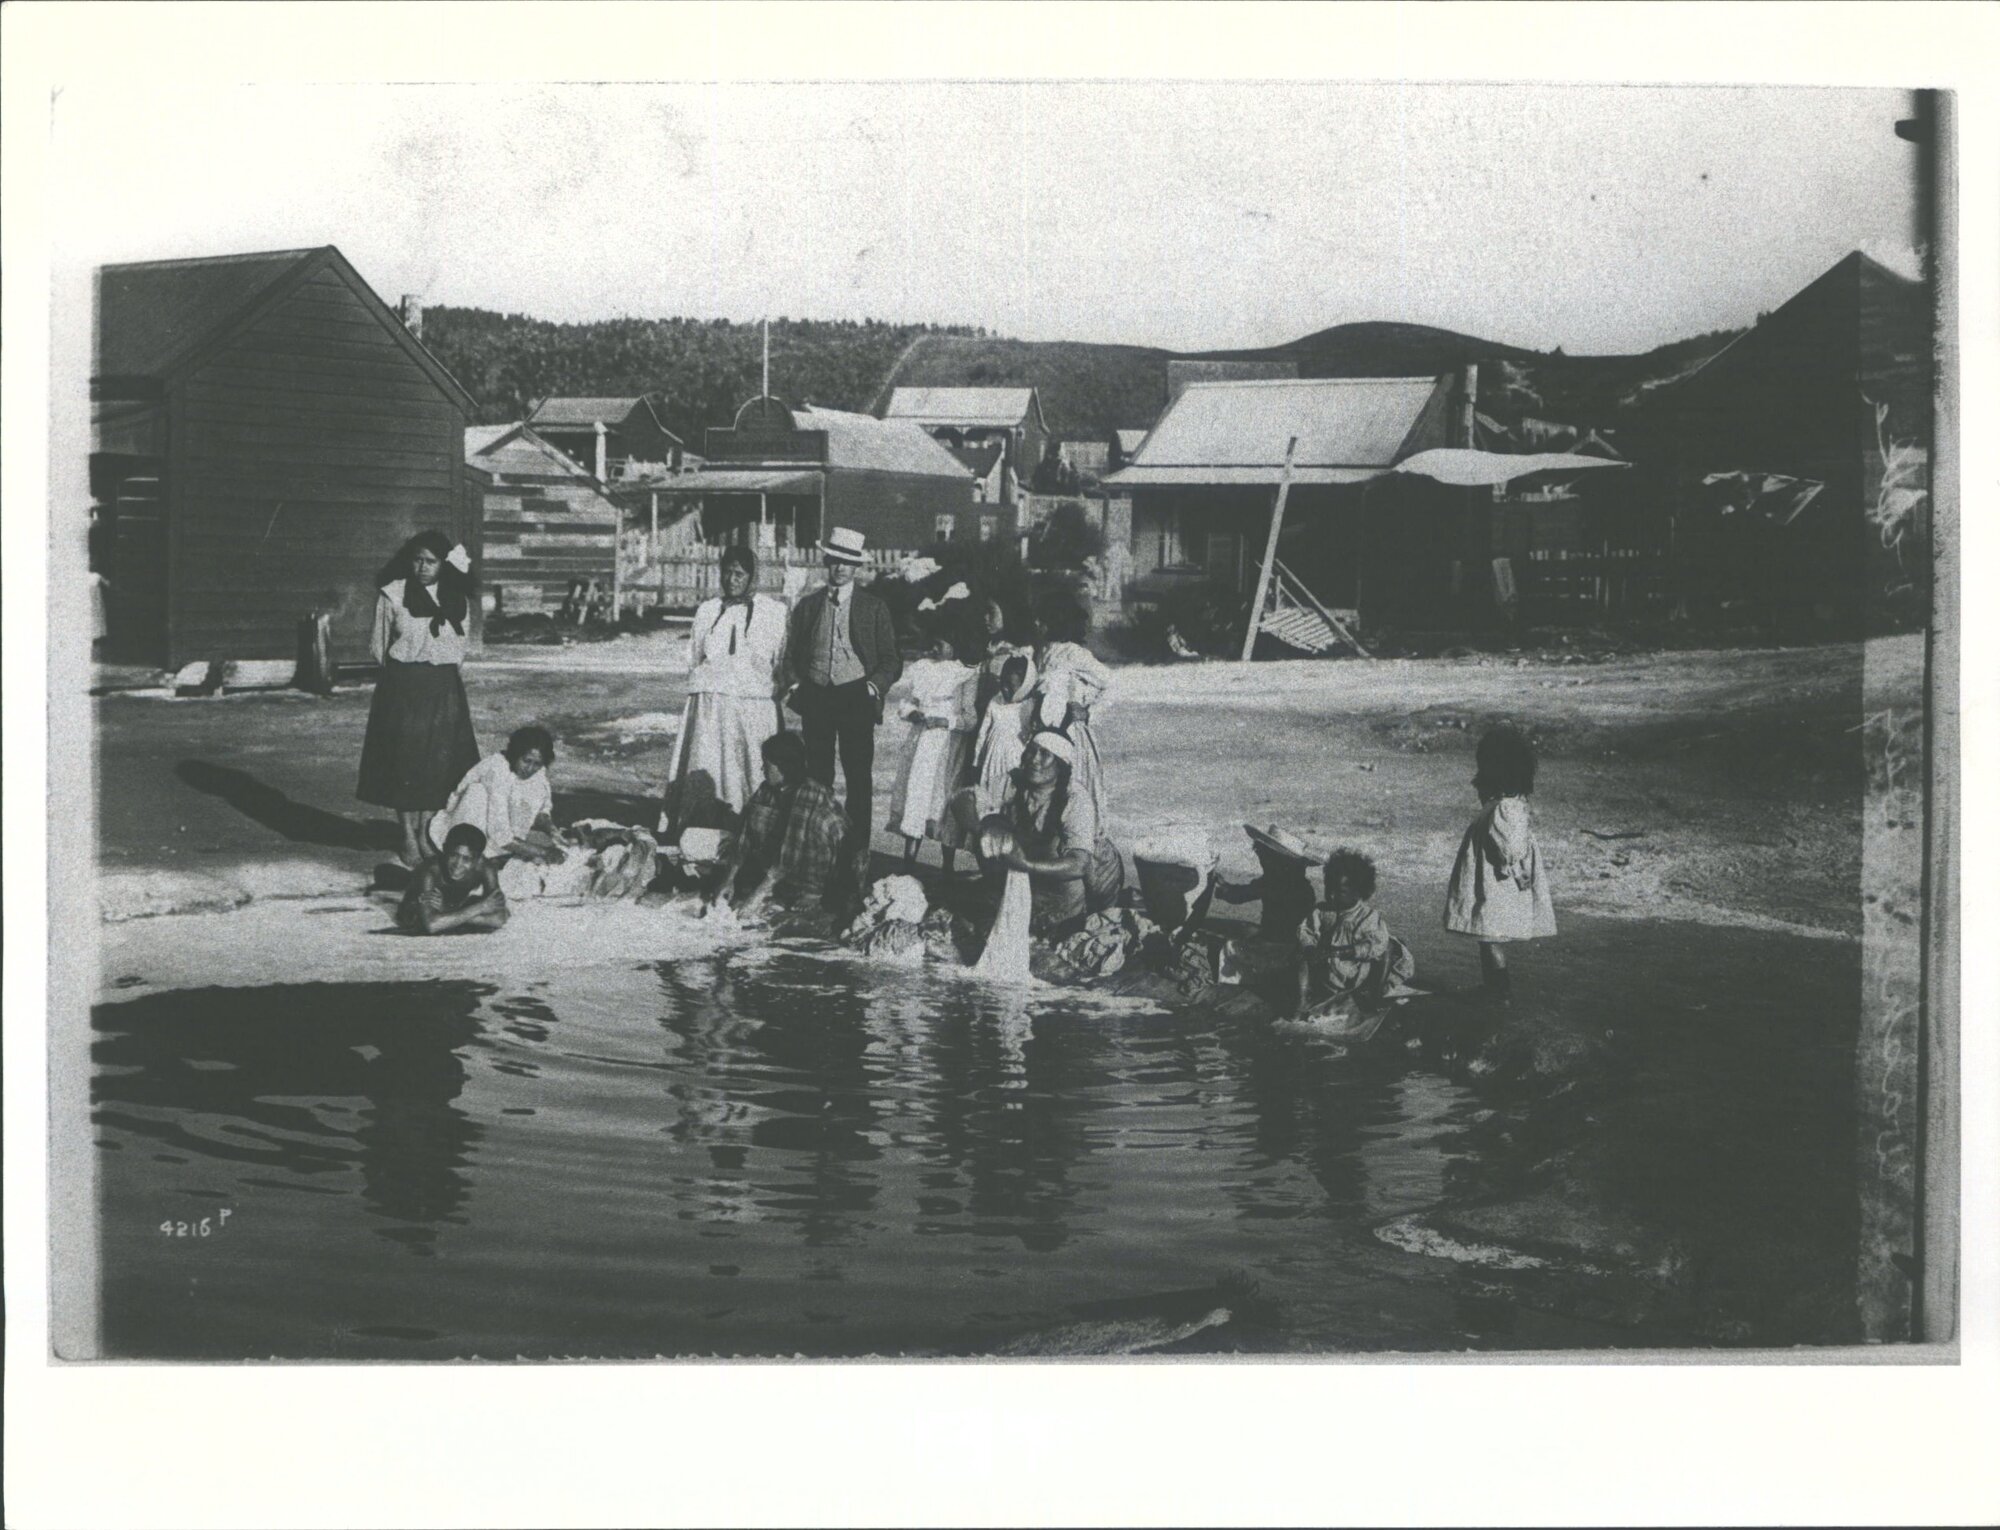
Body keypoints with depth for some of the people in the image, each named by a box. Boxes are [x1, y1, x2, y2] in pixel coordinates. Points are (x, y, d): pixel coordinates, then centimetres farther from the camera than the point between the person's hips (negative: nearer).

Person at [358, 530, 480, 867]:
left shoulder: (457, 599, 4)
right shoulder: (393, 595, -5)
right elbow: (379, 647, 2)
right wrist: (402, 672, 5)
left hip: (443, 688, 3)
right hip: (402, 687, -3)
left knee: (438, 761, 4)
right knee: (403, 763, 0)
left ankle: (427, 832, 14)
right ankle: (409, 837, 7)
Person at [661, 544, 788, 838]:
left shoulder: (774, 612, 5)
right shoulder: (707, 610, 13)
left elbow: (784, 661, 6)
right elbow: (693, 657, 19)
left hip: (755, 705, -2)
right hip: (710, 704, 2)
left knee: (752, 773, -5)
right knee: (704, 772, -5)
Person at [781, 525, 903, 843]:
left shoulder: (873, 607, 5)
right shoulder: (808, 604, 10)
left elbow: (891, 660, 5)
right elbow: (792, 653, 15)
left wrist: (875, 685, -11)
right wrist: (795, 682, -1)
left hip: (856, 698, -2)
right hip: (816, 697, 2)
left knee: (859, 776, -2)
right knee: (817, 775, 3)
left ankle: (857, 850, 1)